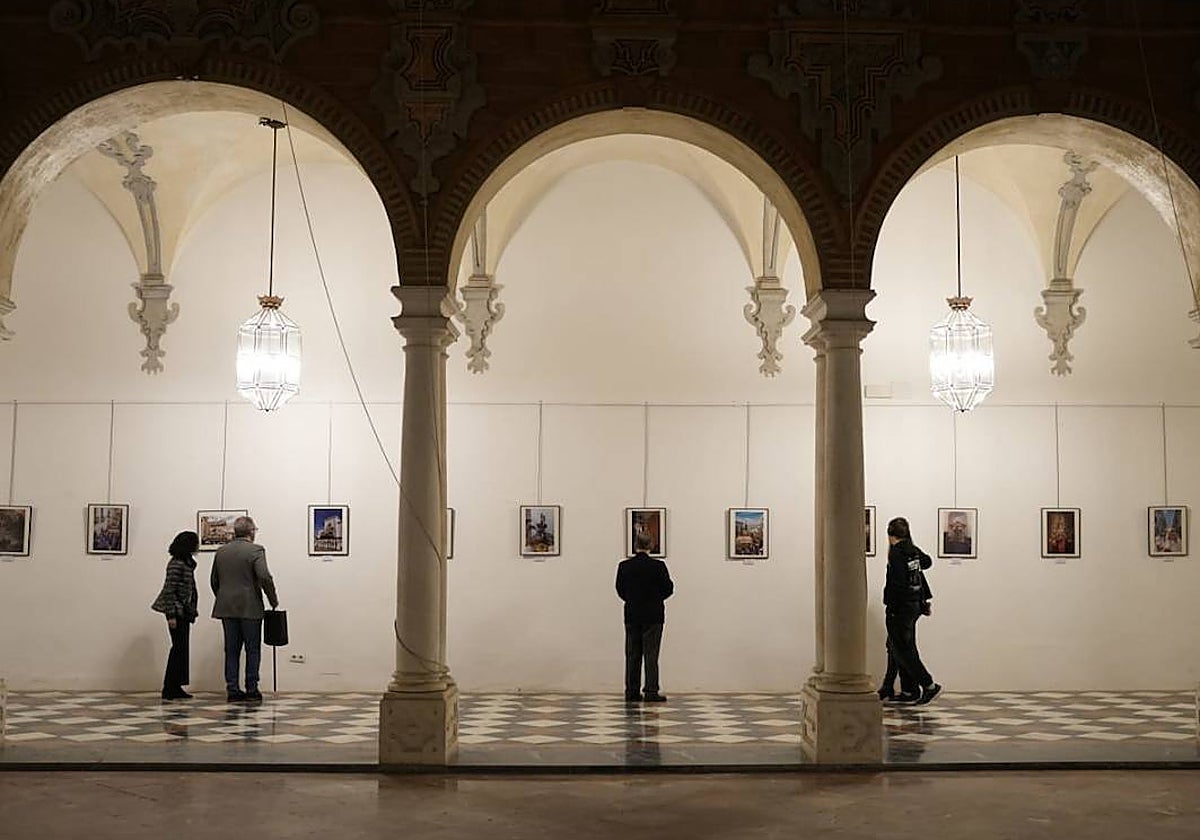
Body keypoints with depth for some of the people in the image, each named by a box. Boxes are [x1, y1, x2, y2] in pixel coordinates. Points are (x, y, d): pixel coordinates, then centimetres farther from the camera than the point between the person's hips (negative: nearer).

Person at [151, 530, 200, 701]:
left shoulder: (187, 562, 13)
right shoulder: (176, 564, -16)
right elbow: (169, 590, -18)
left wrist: (192, 612, 14)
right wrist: (171, 615, -20)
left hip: (184, 611, 9)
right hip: (176, 611, -9)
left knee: (181, 648, 10)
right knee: (179, 647, -6)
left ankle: (175, 687, 15)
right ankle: (169, 688, -1)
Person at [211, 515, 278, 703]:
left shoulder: (221, 552, 9)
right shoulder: (256, 550, -8)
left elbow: (214, 580, 13)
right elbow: (265, 577, -18)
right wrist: (273, 599, -6)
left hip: (226, 608, 5)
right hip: (250, 608, -5)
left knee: (231, 650, 8)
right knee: (253, 650, 3)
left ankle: (232, 689, 7)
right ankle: (252, 689, 3)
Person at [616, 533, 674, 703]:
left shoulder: (624, 566, -5)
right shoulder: (658, 566, -12)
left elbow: (620, 590, 3)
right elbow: (668, 588, -4)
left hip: (632, 616, 3)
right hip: (653, 616, -2)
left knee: (632, 655, 9)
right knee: (651, 654, 0)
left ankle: (632, 692, 11)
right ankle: (651, 692, -4)